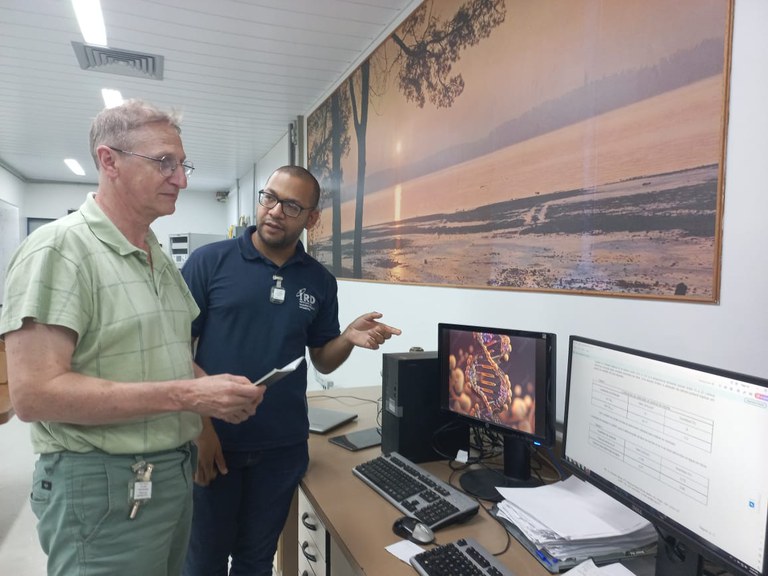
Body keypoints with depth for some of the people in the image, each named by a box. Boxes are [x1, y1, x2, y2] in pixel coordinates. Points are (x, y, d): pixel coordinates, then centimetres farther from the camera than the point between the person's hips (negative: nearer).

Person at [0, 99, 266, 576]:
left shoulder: (162, 259, 9)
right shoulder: (59, 249, -15)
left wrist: (219, 391, -4)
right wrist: (187, 395, -25)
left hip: (177, 473, 8)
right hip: (104, 486, -7)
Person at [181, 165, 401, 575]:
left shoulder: (320, 281, 1)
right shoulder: (209, 262, -8)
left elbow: (323, 361, 7)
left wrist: (349, 338, -14)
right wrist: (199, 426, -12)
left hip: (283, 447, 3)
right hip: (213, 441, -2)